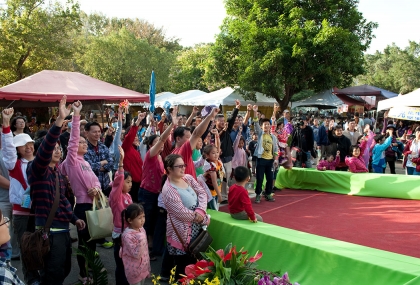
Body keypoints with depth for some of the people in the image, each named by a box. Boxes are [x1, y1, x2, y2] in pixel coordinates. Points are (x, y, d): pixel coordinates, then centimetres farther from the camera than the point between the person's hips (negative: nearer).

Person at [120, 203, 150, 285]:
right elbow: (136, 255, -25)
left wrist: (147, 266, 15)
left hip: (143, 268, 7)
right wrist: (141, 241, -36)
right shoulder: (128, 235, -25)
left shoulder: (141, 229, -1)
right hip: (134, 271, -7)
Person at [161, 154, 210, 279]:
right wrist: (204, 218, -12)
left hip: (197, 229, 8)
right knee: (184, 268, 5)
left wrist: (201, 211, -18)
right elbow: (182, 213, -23)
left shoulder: (188, 178, 2)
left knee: (195, 262, 20)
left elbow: (202, 193, 0)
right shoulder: (168, 190, -21)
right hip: (182, 233, -8)